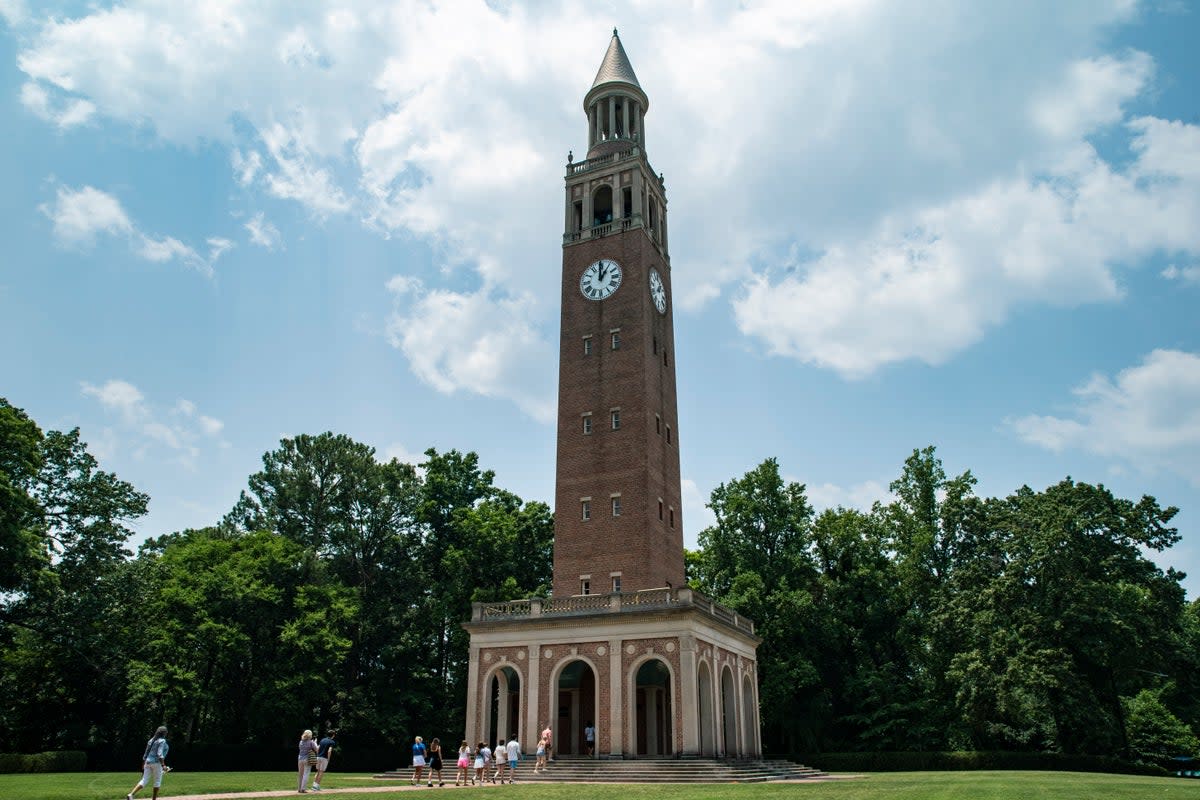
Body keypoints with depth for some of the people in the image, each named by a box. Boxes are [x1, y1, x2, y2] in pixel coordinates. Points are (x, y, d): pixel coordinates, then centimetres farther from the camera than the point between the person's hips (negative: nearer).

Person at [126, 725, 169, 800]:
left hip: (148, 762, 7)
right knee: (158, 782, 5)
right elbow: (160, 754, -20)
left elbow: (145, 755, 16)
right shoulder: (162, 741, -9)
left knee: (144, 781, 3)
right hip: (156, 763, -7)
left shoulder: (151, 740, 14)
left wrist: (143, 766, 21)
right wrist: (163, 765, -23)